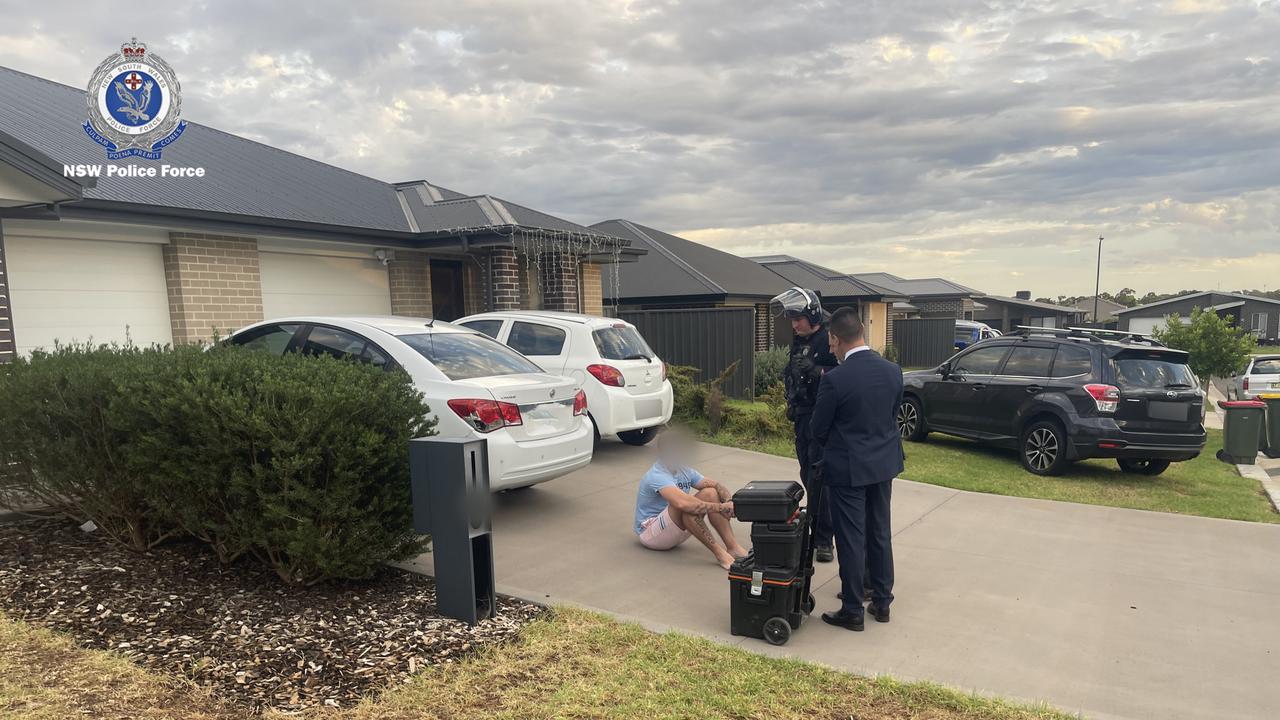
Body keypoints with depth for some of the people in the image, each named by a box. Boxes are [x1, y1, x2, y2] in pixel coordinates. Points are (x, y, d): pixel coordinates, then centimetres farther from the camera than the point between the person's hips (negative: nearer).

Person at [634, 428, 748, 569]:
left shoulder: (684, 471, 2)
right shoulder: (657, 477, -27)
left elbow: (717, 486, -2)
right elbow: (683, 503, -43)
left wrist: (729, 502, -25)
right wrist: (722, 507, -39)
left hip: (678, 529, 9)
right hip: (650, 533, -8)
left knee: (710, 493, -11)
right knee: (687, 506, -36)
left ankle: (733, 547, -17)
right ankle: (719, 552, -28)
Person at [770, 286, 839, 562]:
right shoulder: (799, 341, 13)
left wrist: (817, 370, -28)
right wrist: (791, 403, 16)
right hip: (802, 417, 8)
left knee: (818, 479, -7)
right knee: (807, 476, 12)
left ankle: (823, 539, 2)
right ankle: (816, 530, 23)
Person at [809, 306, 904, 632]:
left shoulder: (835, 379, -21)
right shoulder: (893, 371, -4)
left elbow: (818, 429, -10)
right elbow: (893, 412, 9)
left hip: (848, 469, -6)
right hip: (884, 463, 6)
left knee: (851, 540, 4)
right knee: (880, 535, 18)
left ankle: (852, 612, 15)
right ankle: (882, 602, 30)